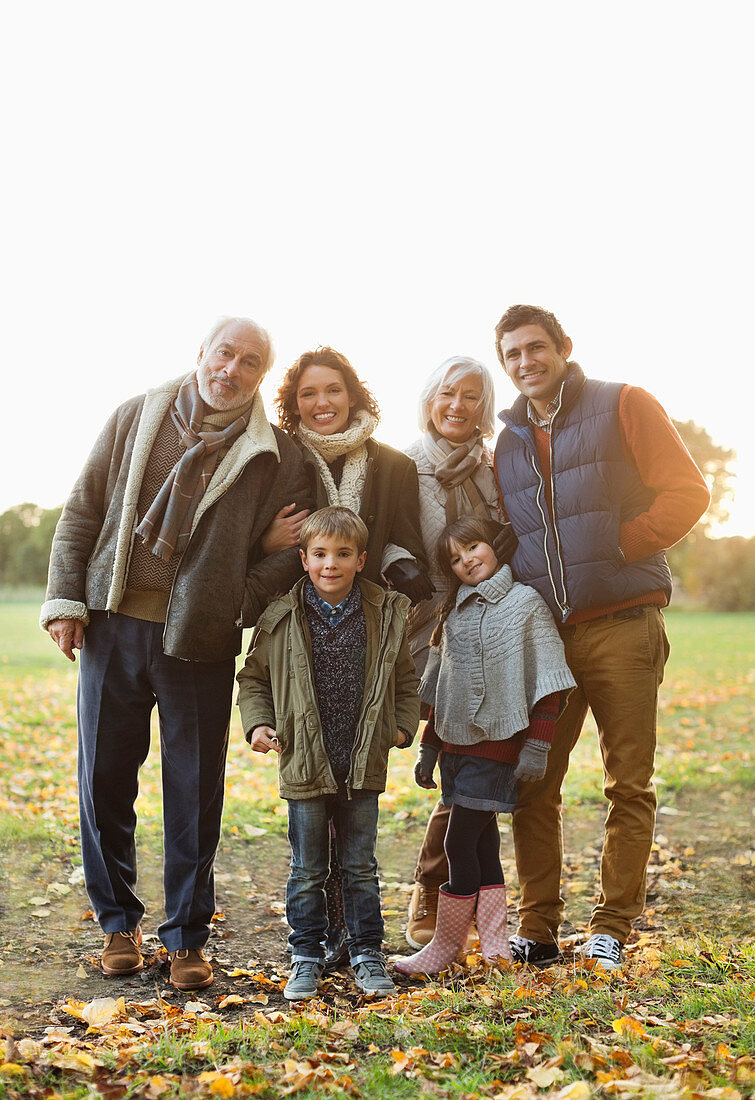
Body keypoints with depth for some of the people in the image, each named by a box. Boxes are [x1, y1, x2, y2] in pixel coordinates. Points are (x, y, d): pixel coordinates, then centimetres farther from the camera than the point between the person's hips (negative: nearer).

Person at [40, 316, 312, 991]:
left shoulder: (276, 457, 1)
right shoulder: (137, 418, 7)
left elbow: (295, 547, 2)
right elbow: (83, 511, 8)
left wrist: (239, 602, -10)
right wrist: (66, 599, 1)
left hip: (200, 644, -1)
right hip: (112, 629, 2)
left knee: (195, 795, 4)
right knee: (104, 778, 9)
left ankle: (187, 938, 20)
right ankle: (119, 922, 28)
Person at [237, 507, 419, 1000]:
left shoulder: (386, 616, 0)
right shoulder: (281, 619, -3)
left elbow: (405, 681, 12)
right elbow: (254, 678, 9)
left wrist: (403, 725, 0)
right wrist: (258, 723, -4)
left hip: (364, 766, 1)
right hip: (304, 765, 0)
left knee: (361, 868, 12)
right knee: (307, 871, 9)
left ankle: (368, 954, 25)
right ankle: (306, 958, 23)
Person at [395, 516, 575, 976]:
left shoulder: (525, 603, -6)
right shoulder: (455, 611, 13)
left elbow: (548, 683, -9)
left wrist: (537, 746, -14)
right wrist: (428, 747, 18)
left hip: (496, 745, -6)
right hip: (455, 744, 6)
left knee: (460, 843, -6)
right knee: (482, 845, 9)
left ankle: (446, 946, 5)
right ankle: (495, 949, 15)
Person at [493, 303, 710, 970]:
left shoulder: (623, 406, 4)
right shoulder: (509, 444, 18)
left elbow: (687, 491, -3)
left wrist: (618, 548, -11)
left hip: (622, 626, -4)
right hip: (542, 635, 5)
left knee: (629, 786, 1)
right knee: (533, 785, 4)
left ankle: (612, 928, 12)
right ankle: (538, 929, 14)